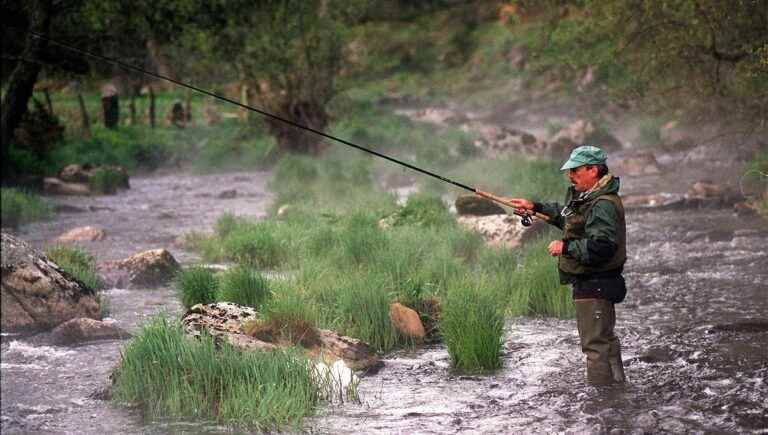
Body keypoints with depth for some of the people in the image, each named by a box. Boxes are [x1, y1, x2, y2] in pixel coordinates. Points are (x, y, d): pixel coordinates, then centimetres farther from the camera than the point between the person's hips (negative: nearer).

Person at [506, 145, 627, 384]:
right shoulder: (586, 197, 12)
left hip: (593, 286, -11)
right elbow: (567, 215, 33)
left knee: (596, 345, -9)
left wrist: (566, 247, -23)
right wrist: (535, 208, 27)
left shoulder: (604, 205, -22)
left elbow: (601, 247, -32)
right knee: (606, 339, 21)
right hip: (592, 284, 11)